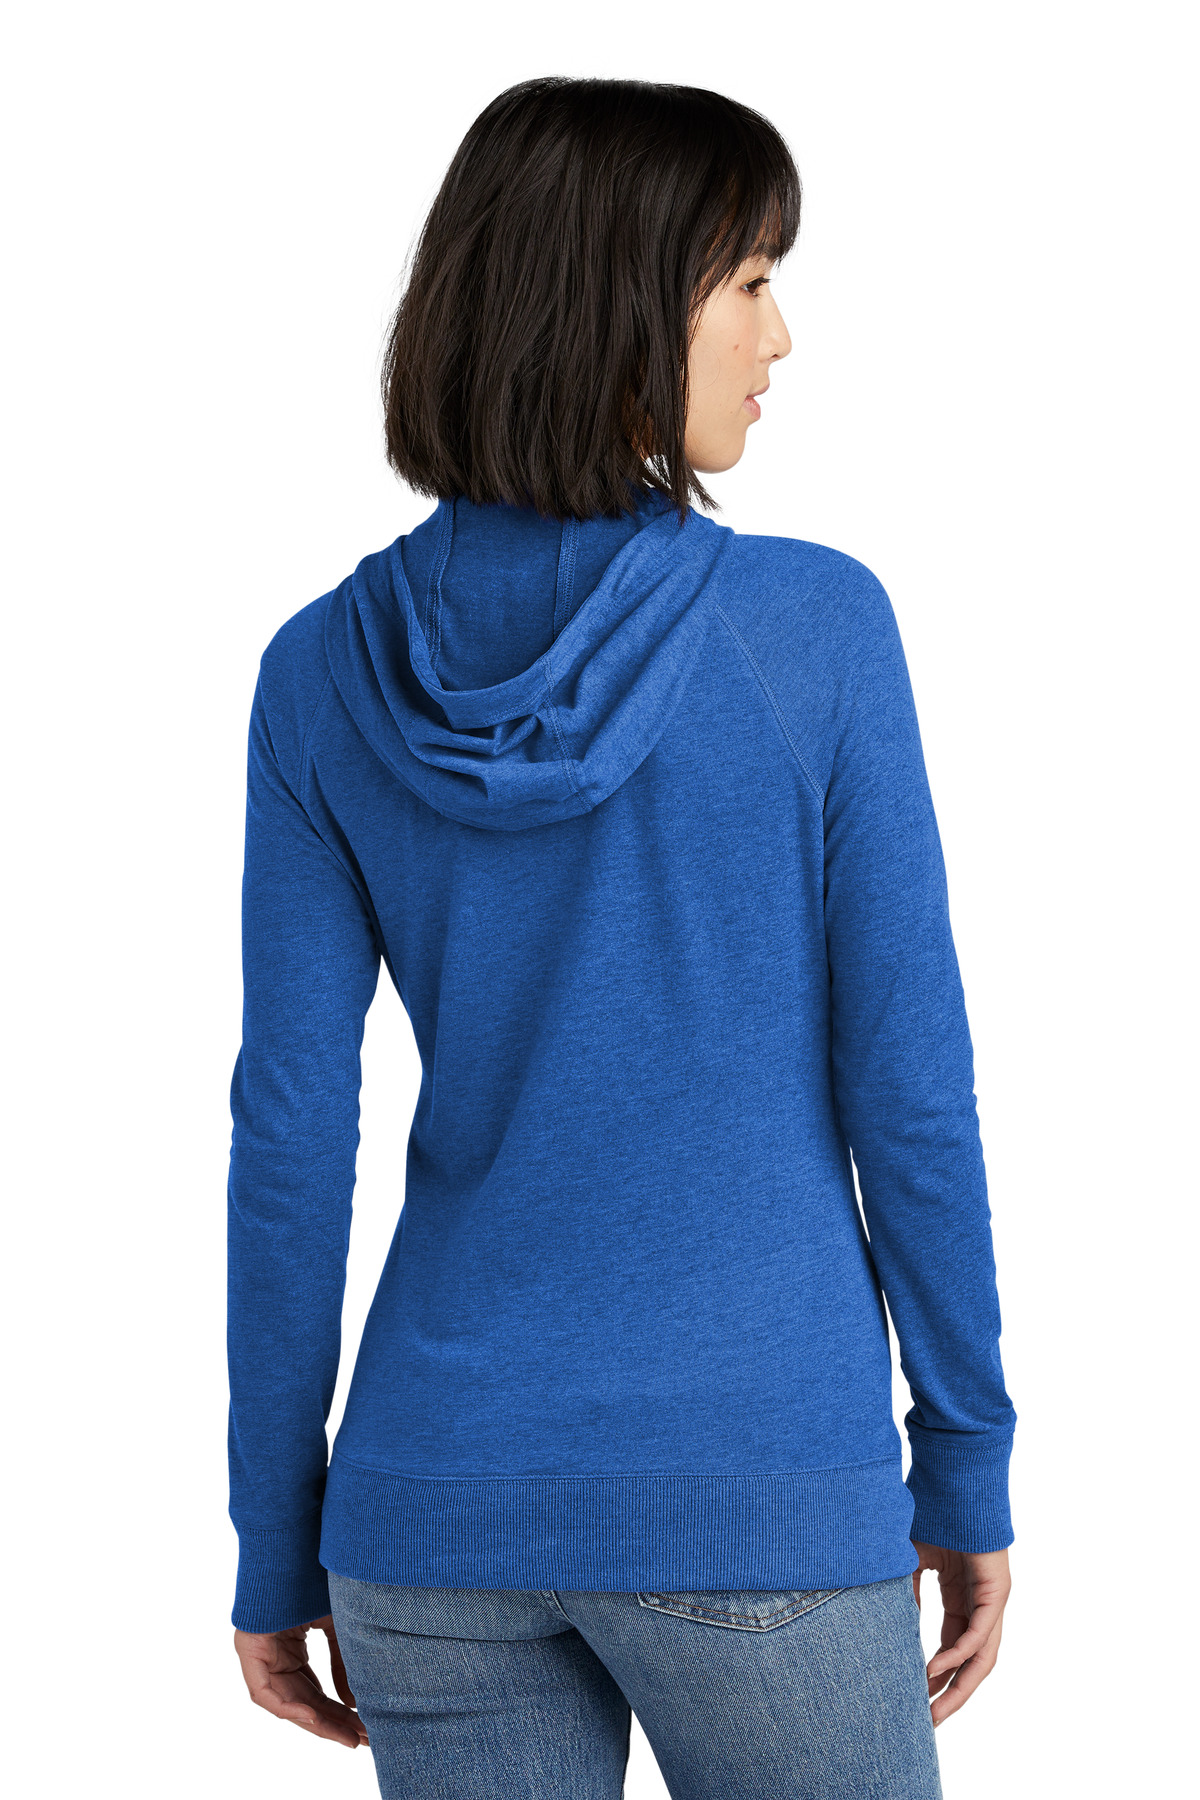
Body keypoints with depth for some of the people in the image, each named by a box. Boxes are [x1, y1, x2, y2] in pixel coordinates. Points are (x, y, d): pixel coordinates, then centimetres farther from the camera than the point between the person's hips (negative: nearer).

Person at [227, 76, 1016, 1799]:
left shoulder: (327, 668, -3)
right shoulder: (818, 625, -11)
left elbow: (292, 1136, -2)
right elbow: (908, 1085, -8)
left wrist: (278, 1541, 7)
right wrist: (969, 1471, 3)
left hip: (438, 1514, 3)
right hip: (759, 1511, -3)